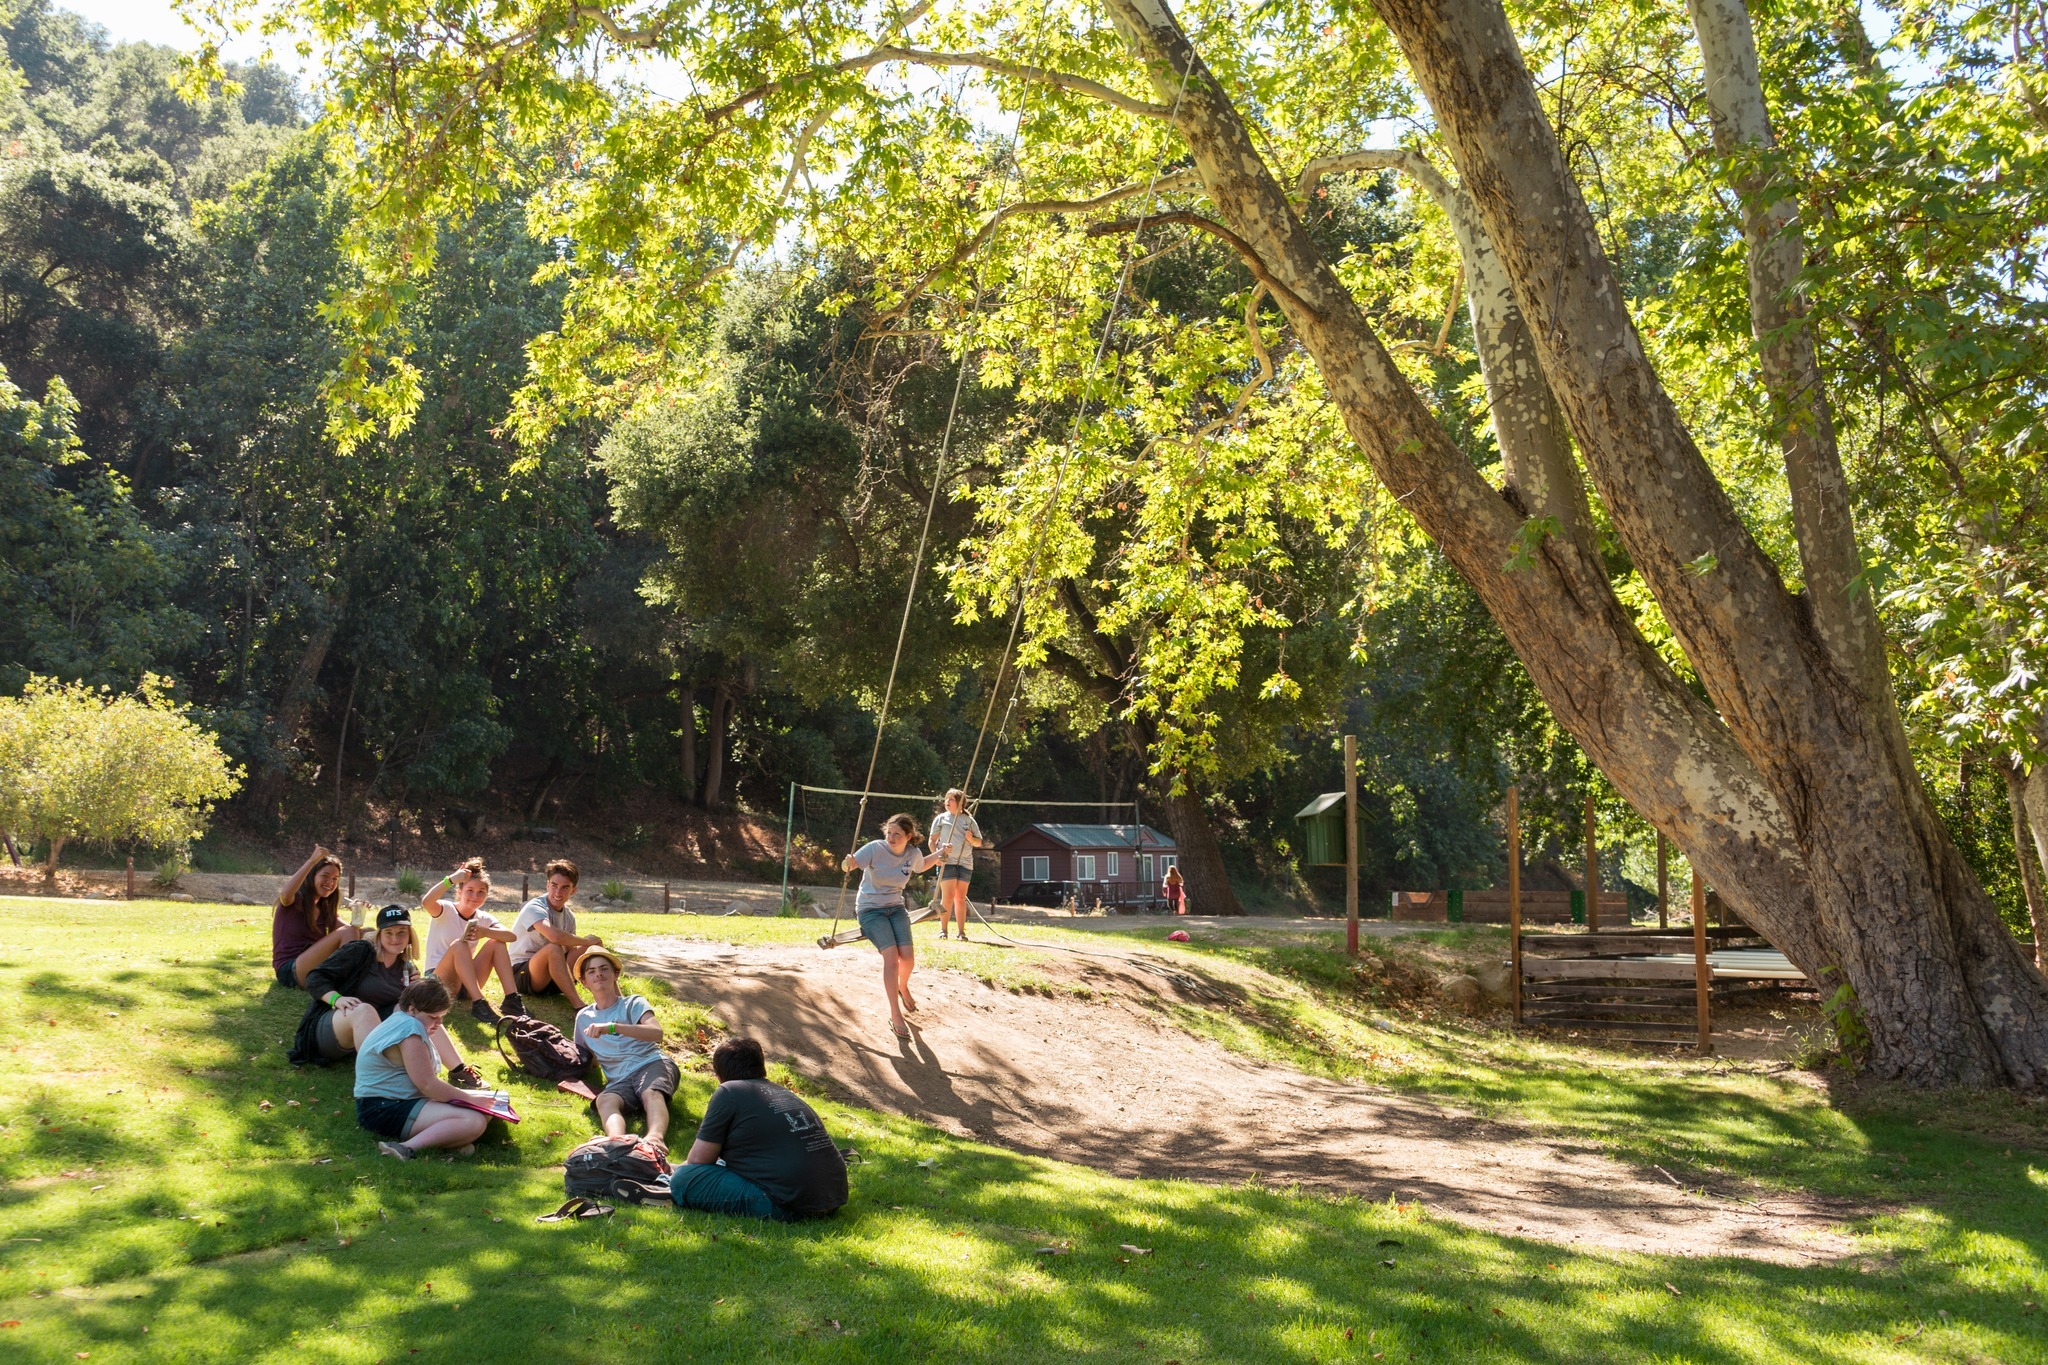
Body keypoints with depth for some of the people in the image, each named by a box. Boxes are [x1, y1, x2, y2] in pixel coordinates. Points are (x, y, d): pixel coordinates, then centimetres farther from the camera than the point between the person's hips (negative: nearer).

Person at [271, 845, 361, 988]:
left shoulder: (326, 909, 18)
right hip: (289, 971, -7)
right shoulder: (294, 901, -1)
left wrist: (358, 921, -21)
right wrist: (312, 860, -30)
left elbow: (352, 929, 3)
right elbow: (285, 894, -28)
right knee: (347, 933, -25)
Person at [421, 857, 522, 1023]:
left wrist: (485, 932, -33)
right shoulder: (446, 910, -8)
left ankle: (512, 1000, -21)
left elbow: (511, 936, -15)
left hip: (466, 983, 5)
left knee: (496, 943, -12)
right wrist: (450, 879, -43)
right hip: (437, 982, -5)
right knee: (459, 944, -31)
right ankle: (478, 1004, -39)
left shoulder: (483, 918, 4)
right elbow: (426, 902, -34)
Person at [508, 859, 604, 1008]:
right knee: (553, 948, -37)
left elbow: (572, 951, 3)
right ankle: (579, 1006, -43)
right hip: (522, 974, -7)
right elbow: (555, 936, -38)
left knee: (589, 949, -13)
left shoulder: (568, 916, 8)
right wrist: (586, 941, -23)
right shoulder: (534, 908, -18)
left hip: (554, 977, 7)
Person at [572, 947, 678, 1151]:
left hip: (652, 1064, -2)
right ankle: (617, 1140, -67)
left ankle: (656, 1137, -68)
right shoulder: (583, 1017, 25)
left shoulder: (633, 1004, 13)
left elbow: (656, 1033, -8)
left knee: (651, 1093, -38)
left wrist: (612, 1027, -20)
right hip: (620, 1080, 2)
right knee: (605, 1100, -35)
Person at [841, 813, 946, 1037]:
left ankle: (903, 988, 26)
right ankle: (895, 1016, -14)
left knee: (907, 957, -12)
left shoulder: (913, 854, -4)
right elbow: (848, 866, -22)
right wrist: (848, 864, -46)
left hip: (896, 909, 4)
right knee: (891, 956, -21)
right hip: (870, 909, -4)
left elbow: (922, 865, 19)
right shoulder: (875, 848, -18)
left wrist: (938, 856, 1)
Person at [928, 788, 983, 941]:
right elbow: (932, 840, 4)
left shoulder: (969, 820, 11)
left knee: (961, 898, 5)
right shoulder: (941, 818, 6)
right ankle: (943, 930, -1)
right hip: (946, 862, -2)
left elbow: (979, 842, 14)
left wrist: (972, 839, -8)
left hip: (965, 863, 2)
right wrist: (935, 855, -12)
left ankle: (962, 932, 8)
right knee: (948, 897, -9)